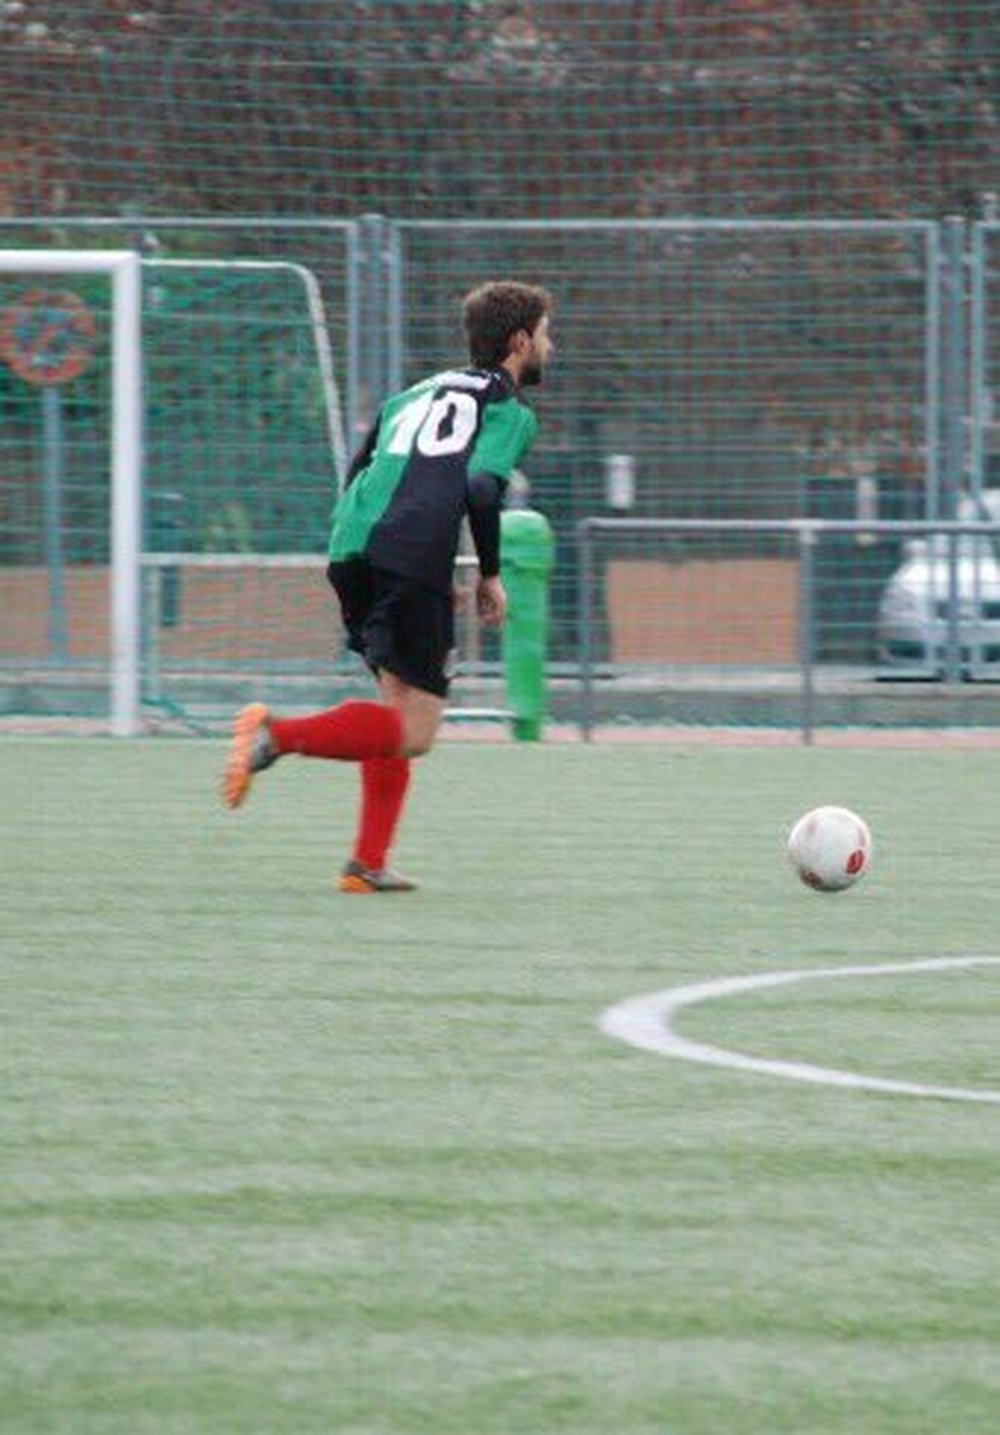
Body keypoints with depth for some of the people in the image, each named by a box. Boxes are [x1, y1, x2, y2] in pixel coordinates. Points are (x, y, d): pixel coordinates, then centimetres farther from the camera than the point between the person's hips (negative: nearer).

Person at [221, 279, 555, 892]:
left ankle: (368, 864, 12)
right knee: (415, 732, -4)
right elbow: (481, 487, -12)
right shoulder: (511, 410, 5)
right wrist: (491, 576, -1)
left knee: (401, 705, 20)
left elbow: (357, 476, 24)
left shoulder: (417, 394, 27)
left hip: (351, 550, 8)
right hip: (414, 565, -8)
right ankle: (277, 734, -23)